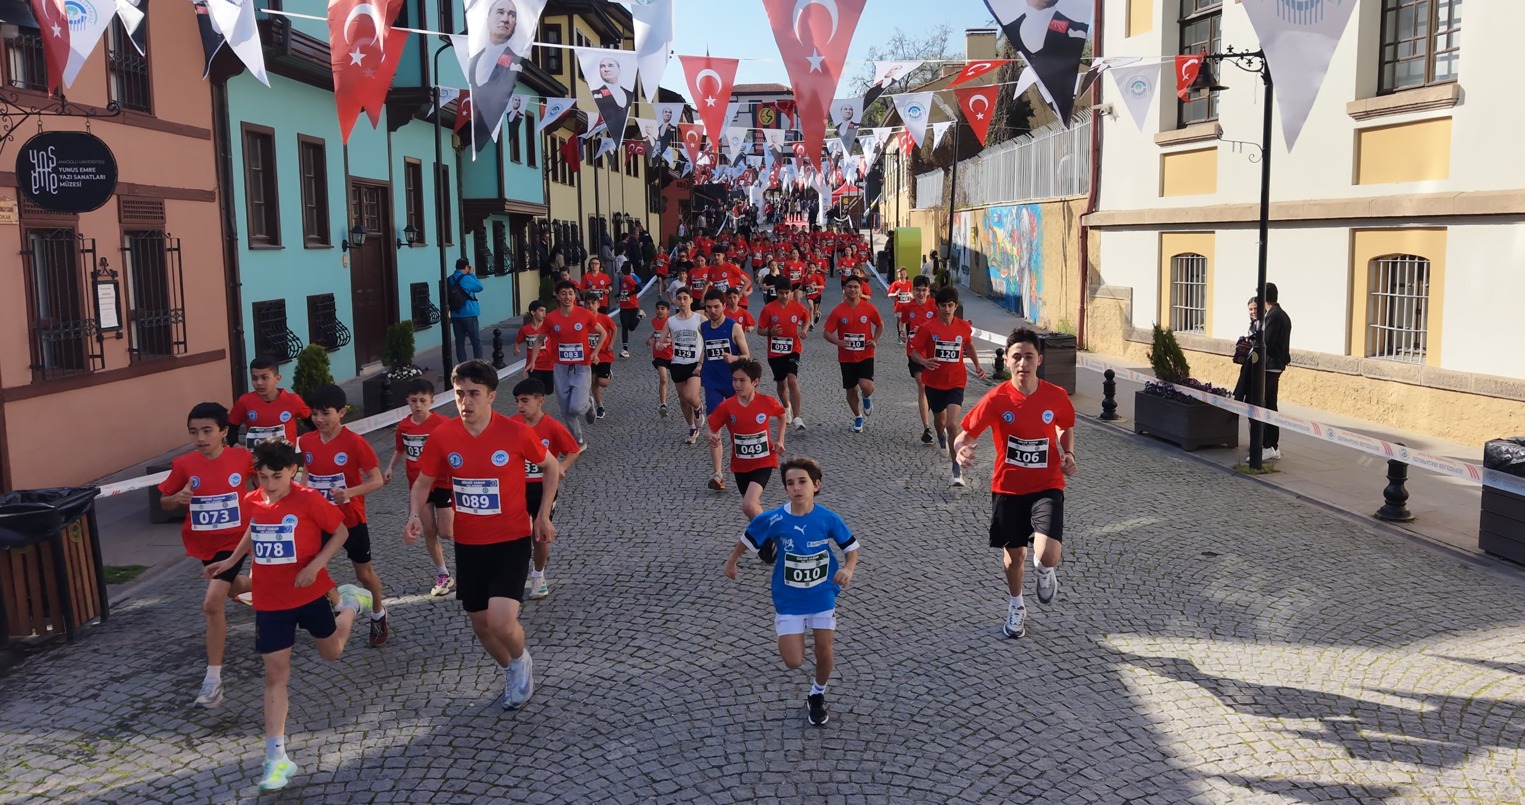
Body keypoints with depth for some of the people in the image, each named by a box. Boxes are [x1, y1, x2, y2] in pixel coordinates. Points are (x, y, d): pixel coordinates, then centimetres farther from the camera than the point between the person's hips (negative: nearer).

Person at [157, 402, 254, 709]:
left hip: (234, 540, -4)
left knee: (212, 603, -14)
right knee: (232, 588, 24)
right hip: (203, 542, 4)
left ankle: (213, 679, -5)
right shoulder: (183, 465, -9)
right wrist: (178, 497, -20)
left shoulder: (243, 458, -13)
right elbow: (164, 503, 2)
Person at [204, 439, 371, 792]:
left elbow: (340, 531, -11)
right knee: (275, 674, 0)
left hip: (310, 593, -2)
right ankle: (276, 757, 2)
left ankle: (350, 603, 48)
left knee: (331, 652, 19)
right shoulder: (252, 502, -3)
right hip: (270, 601, 3)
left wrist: (316, 565, -22)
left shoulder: (308, 499, -18)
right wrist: (231, 561, 16)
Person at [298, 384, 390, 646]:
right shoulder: (306, 442, -4)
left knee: (364, 572, 11)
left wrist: (348, 492, -33)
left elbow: (377, 481, -18)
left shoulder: (355, 442, -19)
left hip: (351, 519, -4)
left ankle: (379, 615, 36)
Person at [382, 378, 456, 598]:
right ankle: (443, 575, 22)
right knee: (429, 531, 9)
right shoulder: (403, 425, -3)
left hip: (442, 482, -4)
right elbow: (400, 449, 15)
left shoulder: (441, 424, -19)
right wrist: (390, 468, 6)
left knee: (445, 532, -3)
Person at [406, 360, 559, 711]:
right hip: (468, 545, 4)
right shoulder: (442, 437, -7)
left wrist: (543, 516, 0)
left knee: (501, 623, -18)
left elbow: (551, 467, 3)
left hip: (511, 541, -4)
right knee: (481, 624, 14)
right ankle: (512, 671, 45)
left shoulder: (516, 433, -15)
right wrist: (415, 516, -13)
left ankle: (521, 660, 17)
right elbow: (422, 483, 6)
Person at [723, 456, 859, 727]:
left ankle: (818, 695, 37)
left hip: (823, 596, 1)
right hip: (789, 600, -1)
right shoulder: (773, 520, -20)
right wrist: (731, 562, 12)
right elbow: (748, 539, 0)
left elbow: (851, 547, -3)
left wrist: (848, 568, -23)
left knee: (826, 653, 6)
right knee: (794, 662, -3)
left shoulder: (829, 519, -16)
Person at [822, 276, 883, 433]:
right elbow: (827, 333, -4)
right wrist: (839, 342, -24)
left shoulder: (868, 308, -7)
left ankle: (867, 398, 18)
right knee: (851, 390, 10)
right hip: (846, 357, 1)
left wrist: (875, 340, -7)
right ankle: (857, 417, 36)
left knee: (866, 386, -21)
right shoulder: (838, 311, -8)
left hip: (865, 355, -1)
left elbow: (880, 325, 10)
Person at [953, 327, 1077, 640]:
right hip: (1008, 488, 1)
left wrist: (1068, 455, -5)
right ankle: (1016, 606, 46)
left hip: (1046, 487, -1)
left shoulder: (1056, 396, -9)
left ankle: (1044, 570, 20)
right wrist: (962, 450, -32)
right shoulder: (996, 399, -13)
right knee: (1013, 552, 16)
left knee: (1048, 554, -20)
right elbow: (966, 433, -9)